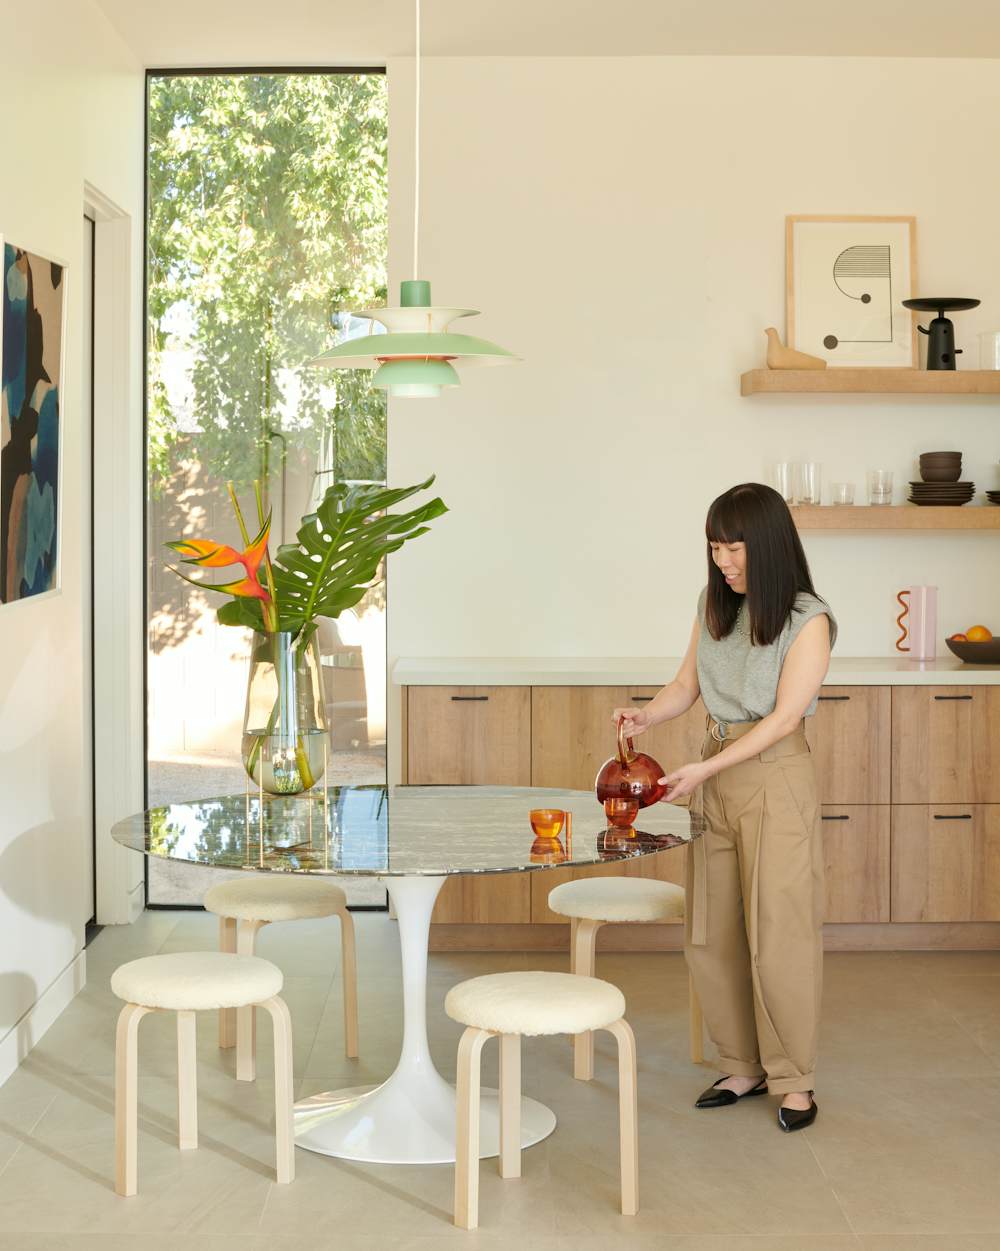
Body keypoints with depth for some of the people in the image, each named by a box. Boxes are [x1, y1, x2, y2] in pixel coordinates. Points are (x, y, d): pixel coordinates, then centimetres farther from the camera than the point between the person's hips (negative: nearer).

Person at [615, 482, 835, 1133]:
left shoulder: (808, 619, -10)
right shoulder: (715, 604, 8)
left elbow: (783, 717, -14)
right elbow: (687, 684, 13)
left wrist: (706, 768, -20)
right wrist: (646, 715, -8)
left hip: (775, 779, -6)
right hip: (715, 776, 6)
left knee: (778, 934, -3)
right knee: (712, 935, 8)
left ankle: (795, 1079, 11)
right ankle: (744, 1066, 22)